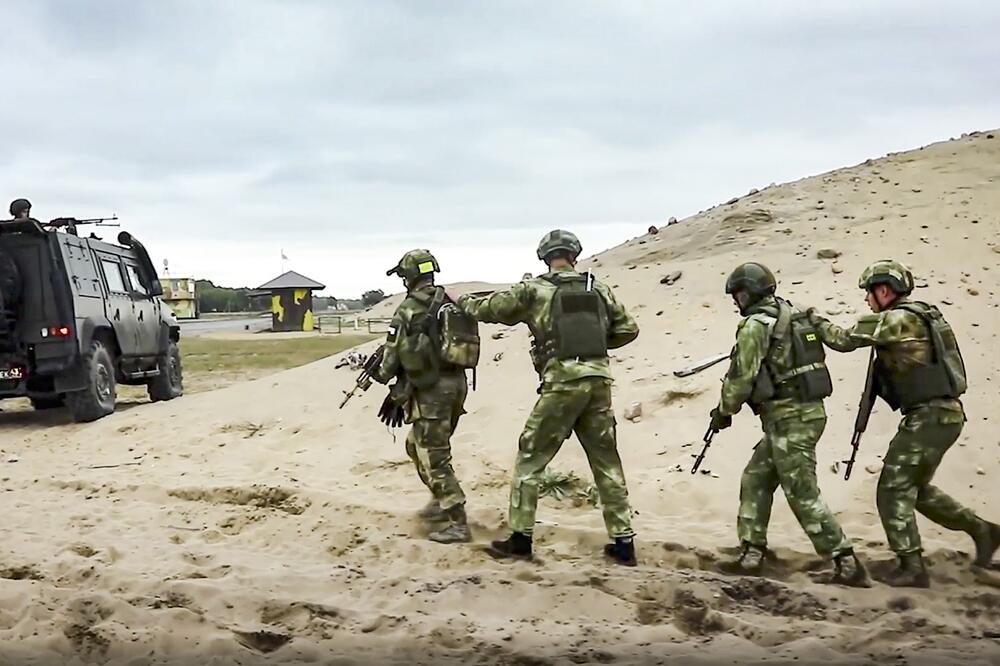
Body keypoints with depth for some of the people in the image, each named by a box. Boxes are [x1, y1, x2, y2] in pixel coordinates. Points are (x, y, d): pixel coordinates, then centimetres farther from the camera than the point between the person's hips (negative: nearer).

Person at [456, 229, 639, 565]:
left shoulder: (534, 289, 1)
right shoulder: (598, 288, 11)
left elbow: (490, 308, 8)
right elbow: (628, 329, 15)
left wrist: (461, 301, 27)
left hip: (562, 383, -4)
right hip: (598, 381, 4)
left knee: (530, 459, 8)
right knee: (607, 462, 12)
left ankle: (520, 538, 10)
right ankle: (624, 543, 14)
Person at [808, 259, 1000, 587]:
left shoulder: (897, 320, -14)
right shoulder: (921, 316, 15)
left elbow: (844, 340, -12)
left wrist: (816, 320, 4)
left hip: (928, 417, -10)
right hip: (945, 414, 10)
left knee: (893, 490, -3)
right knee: (917, 487, 22)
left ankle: (912, 567, -2)